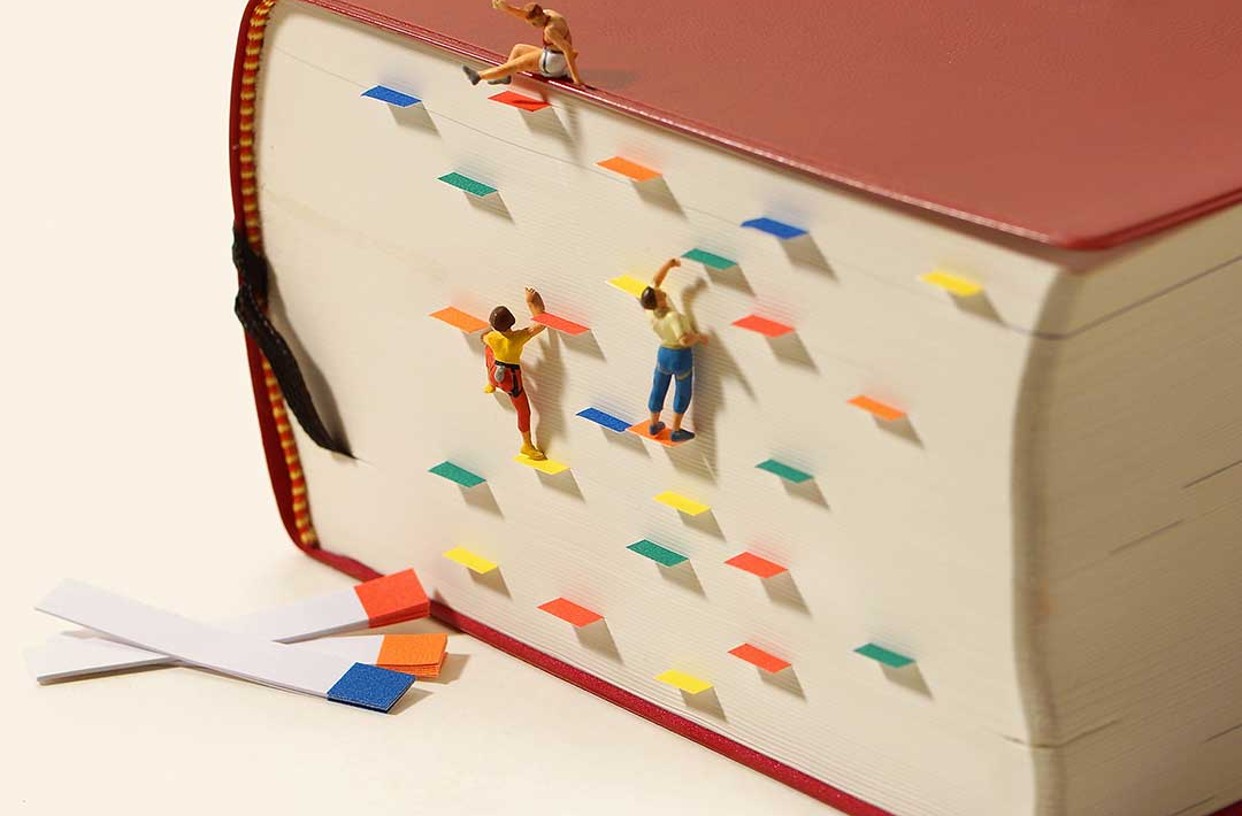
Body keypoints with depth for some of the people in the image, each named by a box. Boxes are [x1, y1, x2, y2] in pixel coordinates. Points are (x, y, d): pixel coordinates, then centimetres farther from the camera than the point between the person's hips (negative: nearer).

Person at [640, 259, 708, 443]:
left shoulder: (650, 310, -17)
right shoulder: (673, 317, -35)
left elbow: (655, 281, -6)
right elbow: (685, 340, -43)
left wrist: (668, 264, -15)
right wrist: (699, 336, -23)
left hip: (663, 354, 6)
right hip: (682, 356, -6)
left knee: (658, 390, 22)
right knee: (683, 392, 15)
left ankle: (654, 425, 39)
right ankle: (676, 431, 21)